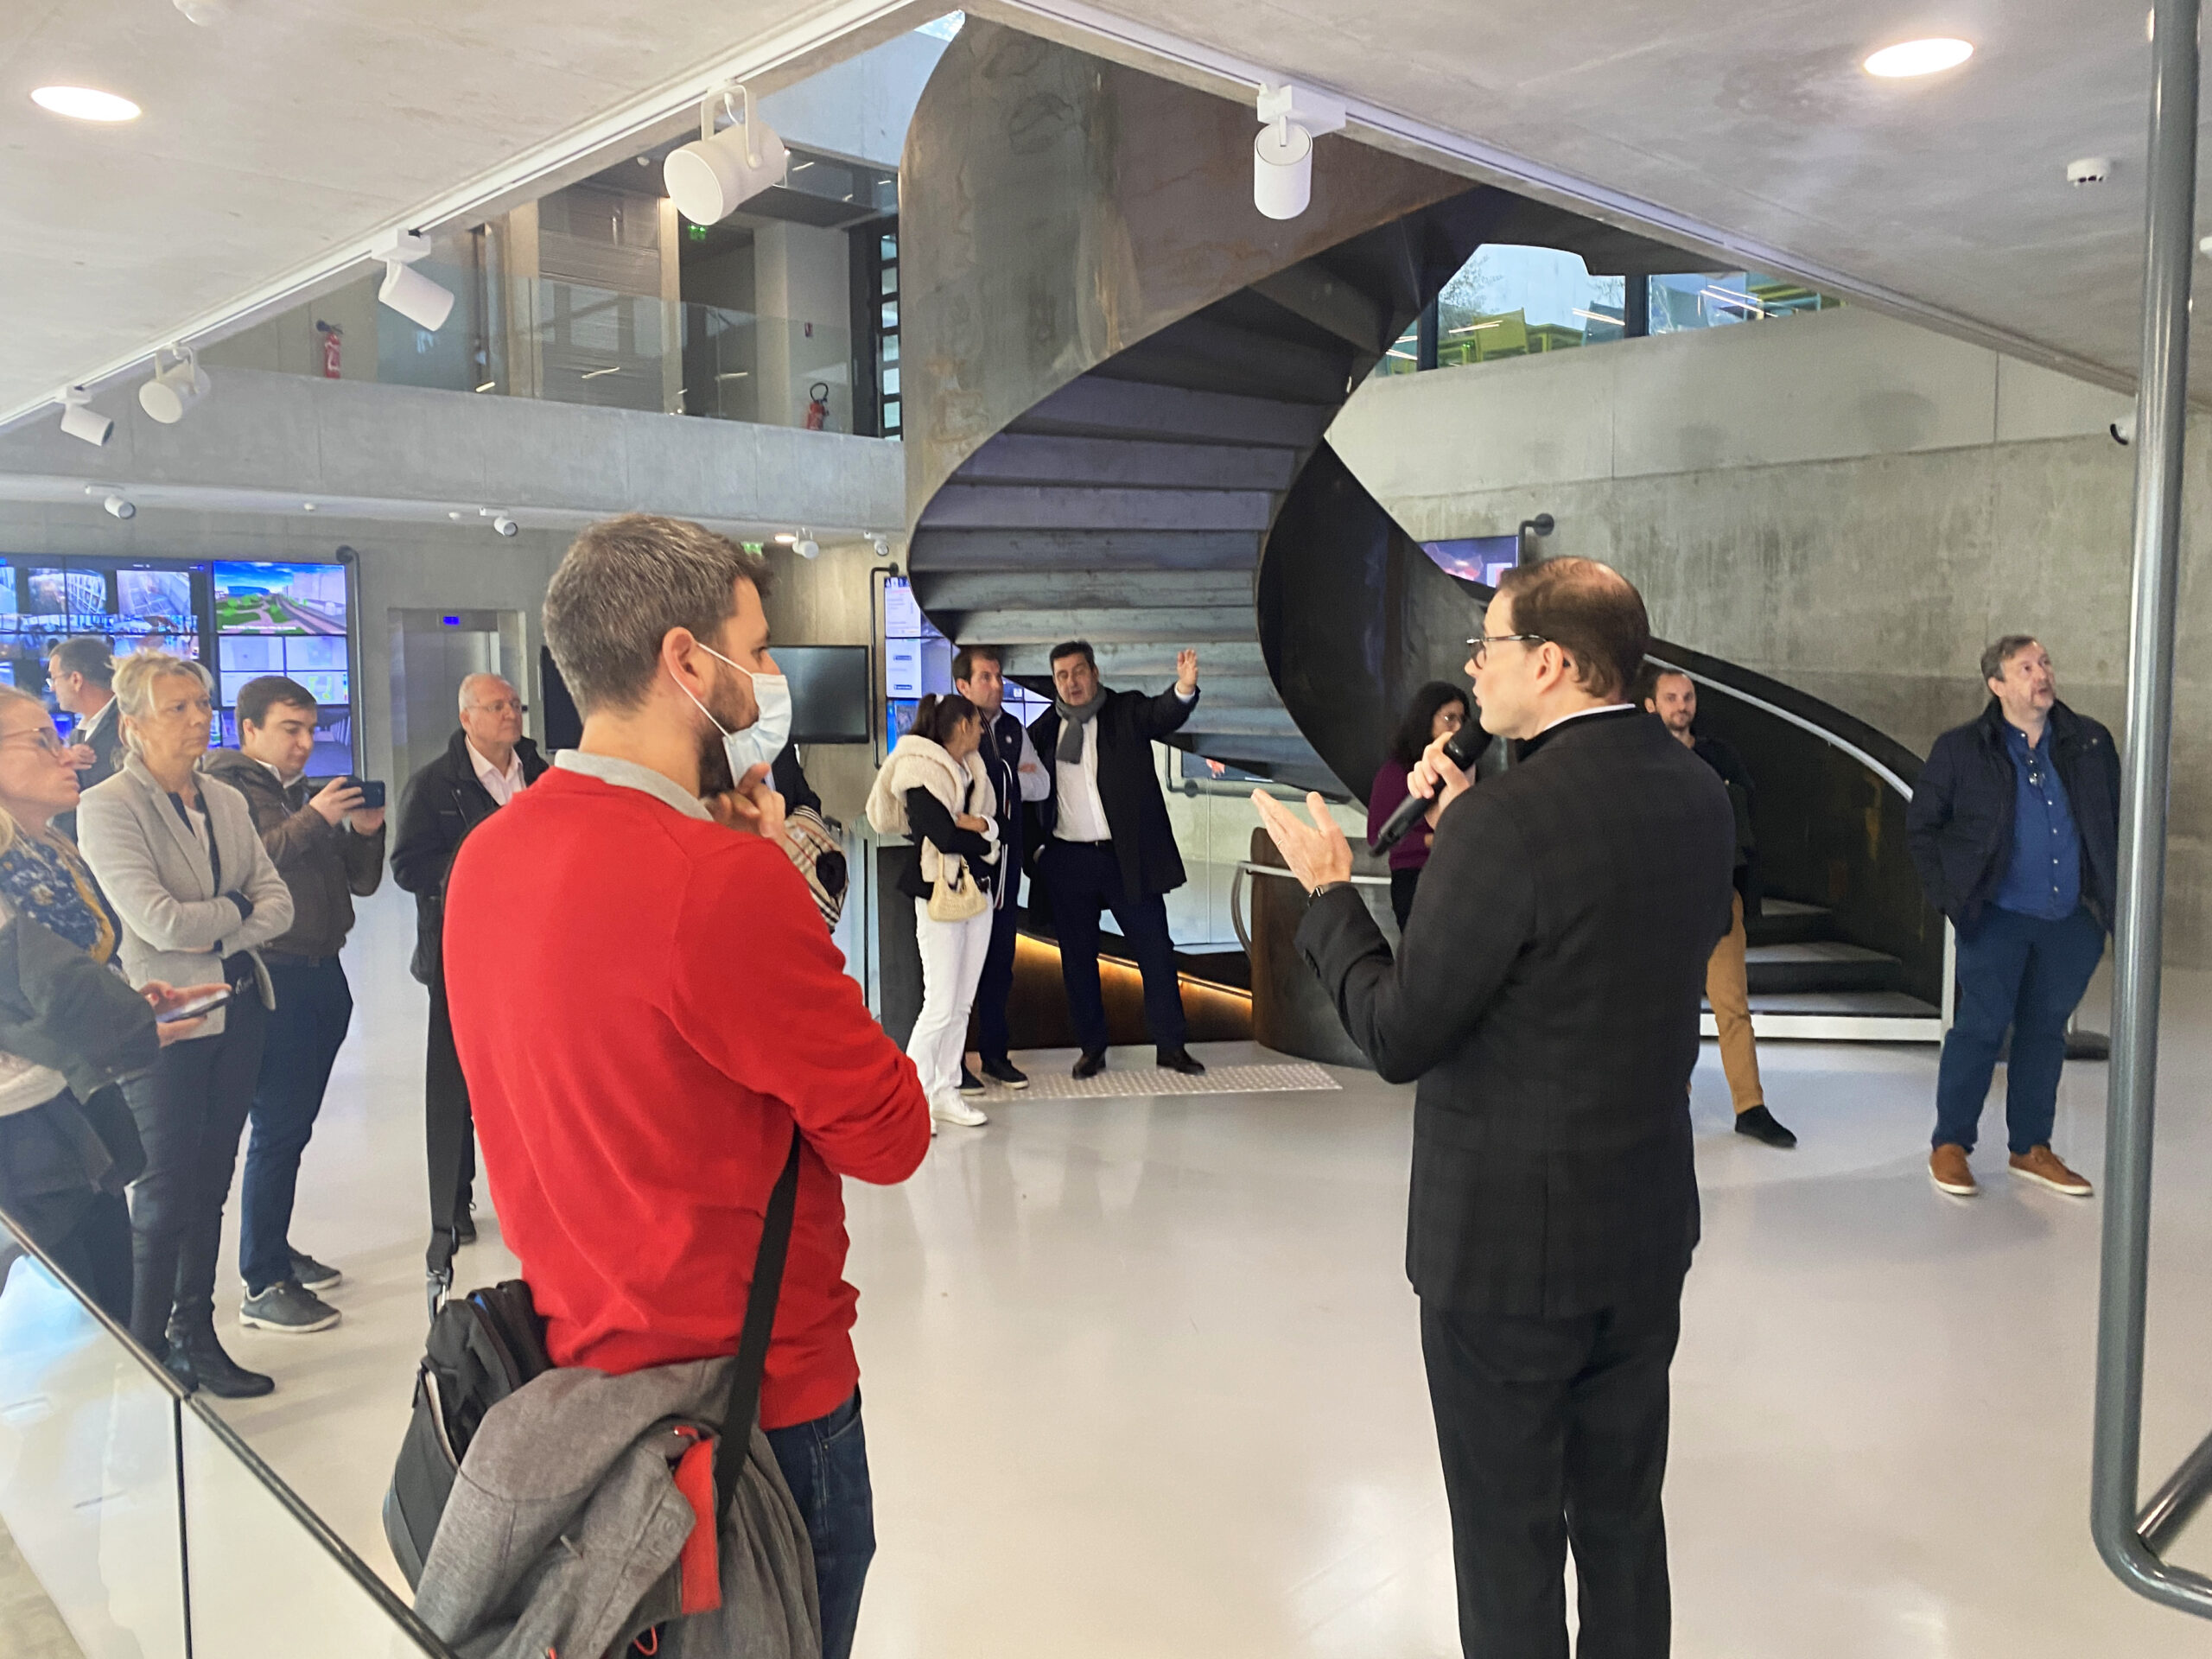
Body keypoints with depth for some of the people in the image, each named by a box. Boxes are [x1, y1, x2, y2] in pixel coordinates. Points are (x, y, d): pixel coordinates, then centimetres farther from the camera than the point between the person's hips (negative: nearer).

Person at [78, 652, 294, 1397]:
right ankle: (148, 1349, 18)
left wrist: (216, 938, -12)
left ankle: (197, 1335, 25)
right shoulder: (107, 807, -10)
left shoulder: (225, 800, 9)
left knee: (211, 1182, 13)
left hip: (238, 1010, 6)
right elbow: (159, 921, -19)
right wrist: (237, 906, -4)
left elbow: (278, 903, 4)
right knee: (166, 1193, 2)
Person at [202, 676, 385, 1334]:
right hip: (272, 978, -7)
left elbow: (361, 881, 17)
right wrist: (312, 820, -21)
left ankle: (276, 1249, 26)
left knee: (294, 1125, 13)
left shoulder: (308, 794, 19)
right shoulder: (225, 790, -5)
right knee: (278, 1129, -6)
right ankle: (264, 1287, 0)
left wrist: (364, 831, 0)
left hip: (322, 974, 8)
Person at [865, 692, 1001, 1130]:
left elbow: (998, 824, 7)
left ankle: (945, 1094, 17)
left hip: (978, 892, 8)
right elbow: (943, 836, -19)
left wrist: (973, 825, -13)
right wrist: (985, 835, -3)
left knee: (962, 1004, 8)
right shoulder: (921, 772, -9)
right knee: (940, 1007, -8)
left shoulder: (971, 772, 15)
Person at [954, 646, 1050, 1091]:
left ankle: (996, 1053, 22)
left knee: (1001, 957, 12)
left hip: (1005, 858, 6)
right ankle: (952, 1059, 9)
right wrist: (1010, 777, -11)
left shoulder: (1013, 729, 13)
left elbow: (1042, 785, 10)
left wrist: (1003, 781, -7)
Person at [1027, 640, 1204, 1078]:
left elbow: (1164, 715, -19)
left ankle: (1171, 1046, 13)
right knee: (1077, 956, 9)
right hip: (1067, 861, 2)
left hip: (1128, 857, -2)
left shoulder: (1127, 711, 1)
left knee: (1156, 949, 2)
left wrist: (1185, 688, -40)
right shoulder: (1047, 726, 7)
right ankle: (1091, 1048, 21)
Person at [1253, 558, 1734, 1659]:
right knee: (1622, 1514, 23)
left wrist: (1329, 893, -6)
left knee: (1508, 1536, 11)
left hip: (1508, 1237, -7)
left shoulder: (1507, 822, -25)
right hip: (1649, 1226, 8)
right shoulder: (1696, 794, -1)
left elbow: (1398, 1037, -19)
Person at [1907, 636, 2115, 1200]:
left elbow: (2117, 821, 11)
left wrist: (2113, 896, 4)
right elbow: (1921, 824, 1)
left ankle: (2031, 1148, 26)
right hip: (1998, 918, -4)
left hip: (2072, 920, 4)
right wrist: (1947, 894, -4)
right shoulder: (1961, 749, -4)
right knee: (1979, 1027, 0)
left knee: (2045, 1030, 13)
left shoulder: (2091, 743, 5)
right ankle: (1950, 1146, 14)